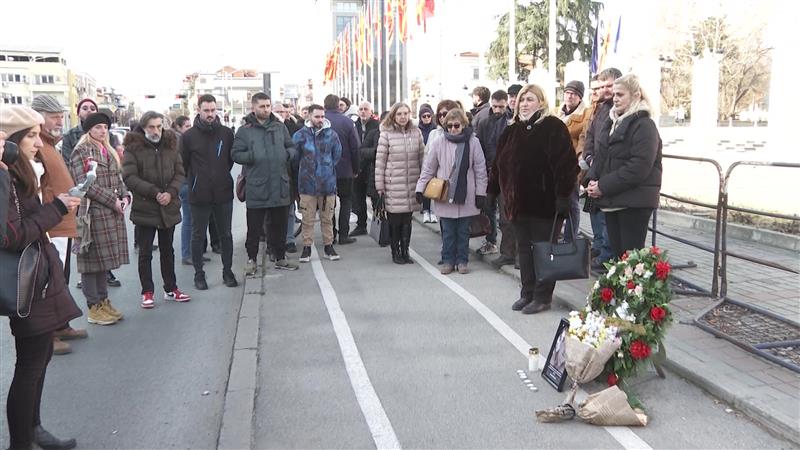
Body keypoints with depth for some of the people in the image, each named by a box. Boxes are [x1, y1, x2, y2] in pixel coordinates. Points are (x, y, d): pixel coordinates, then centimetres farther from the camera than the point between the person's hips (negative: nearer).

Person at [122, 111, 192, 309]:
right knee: (145, 253, 5)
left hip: (169, 208, 4)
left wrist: (171, 192, -14)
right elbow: (129, 177, -14)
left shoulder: (171, 145, 6)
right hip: (144, 209, -4)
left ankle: (171, 289, 26)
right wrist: (154, 192, -20)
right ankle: (147, 292, 15)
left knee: (167, 250, 15)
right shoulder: (133, 148, -6)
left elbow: (180, 173, 3)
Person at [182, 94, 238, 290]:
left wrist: (223, 175, 10)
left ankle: (227, 271, 23)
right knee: (198, 236, 8)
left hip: (223, 193, 2)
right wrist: (194, 180, 3)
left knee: (226, 234, 11)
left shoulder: (226, 133, 0)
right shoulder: (189, 136, -4)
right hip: (199, 195, -1)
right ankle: (199, 274, 19)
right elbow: (183, 164, 1)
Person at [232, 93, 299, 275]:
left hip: (280, 185, 4)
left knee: (280, 225, 14)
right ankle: (252, 259, 20)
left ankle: (280, 258, 27)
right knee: (254, 227, 5)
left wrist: (287, 153, -4)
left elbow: (291, 147, 17)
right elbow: (235, 154, -4)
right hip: (256, 188, -3)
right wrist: (253, 156, -17)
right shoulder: (245, 130, -2)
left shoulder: (280, 127, 9)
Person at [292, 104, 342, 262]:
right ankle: (307, 247, 15)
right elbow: (294, 158, 4)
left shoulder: (331, 134, -1)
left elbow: (337, 155, 10)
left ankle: (328, 245, 22)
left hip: (328, 183, 1)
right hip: (307, 184, -1)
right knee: (308, 218, 5)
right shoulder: (300, 135, -4)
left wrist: (328, 169, 10)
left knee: (327, 218, 11)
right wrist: (305, 171, 10)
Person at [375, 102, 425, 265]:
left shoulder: (416, 132, 6)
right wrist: (380, 186, -4)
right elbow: (380, 161, -2)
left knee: (407, 220, 9)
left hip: (412, 185, 3)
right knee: (394, 220, 2)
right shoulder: (386, 134, -3)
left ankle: (405, 251, 20)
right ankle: (395, 252, 16)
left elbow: (422, 157, 11)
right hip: (393, 185, -3)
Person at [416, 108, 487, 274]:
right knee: (448, 231, 7)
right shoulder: (438, 142, -2)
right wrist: (420, 188, -2)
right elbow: (428, 168, 3)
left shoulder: (473, 142, -4)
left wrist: (480, 193, -1)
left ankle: (462, 260, 22)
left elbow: (480, 169, 0)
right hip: (445, 196, 0)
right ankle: (448, 260, 19)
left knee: (463, 231, 10)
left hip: (466, 196, 0)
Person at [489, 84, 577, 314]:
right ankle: (527, 293, 25)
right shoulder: (512, 130, 12)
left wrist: (563, 196, -22)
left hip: (544, 201, -7)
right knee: (523, 248, 13)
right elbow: (499, 164, 16)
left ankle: (543, 296, 15)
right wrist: (492, 190, 14)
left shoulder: (552, 127, -9)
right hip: (519, 201, 7)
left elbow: (565, 163, -17)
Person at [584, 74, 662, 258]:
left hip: (634, 201, -8)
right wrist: (592, 180, -1)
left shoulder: (644, 125, -10)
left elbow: (639, 167, -20)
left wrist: (604, 186, -18)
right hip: (611, 200, 8)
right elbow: (600, 156, 18)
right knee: (616, 252, 13)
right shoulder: (611, 122, 15)